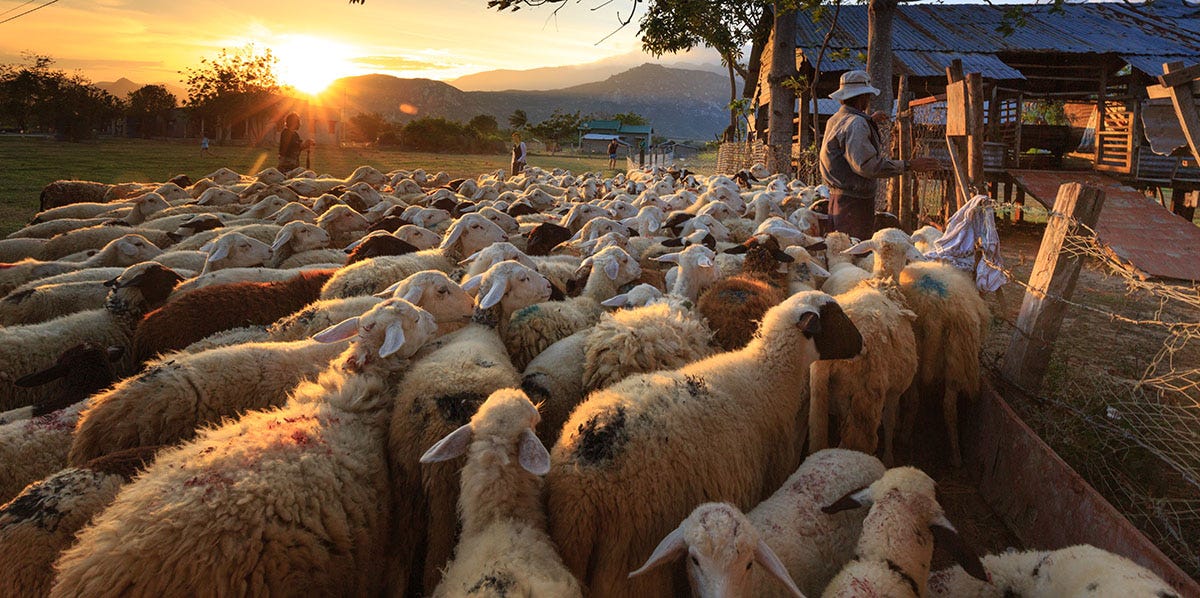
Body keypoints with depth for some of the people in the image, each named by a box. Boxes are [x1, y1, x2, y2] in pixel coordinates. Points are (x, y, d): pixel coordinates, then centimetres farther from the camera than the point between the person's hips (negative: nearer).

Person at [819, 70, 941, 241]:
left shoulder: (835, 119, 15)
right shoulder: (856, 124, -17)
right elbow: (867, 165, -27)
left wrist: (869, 121, 40)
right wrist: (908, 165, -25)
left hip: (838, 196, 11)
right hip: (853, 200, -11)